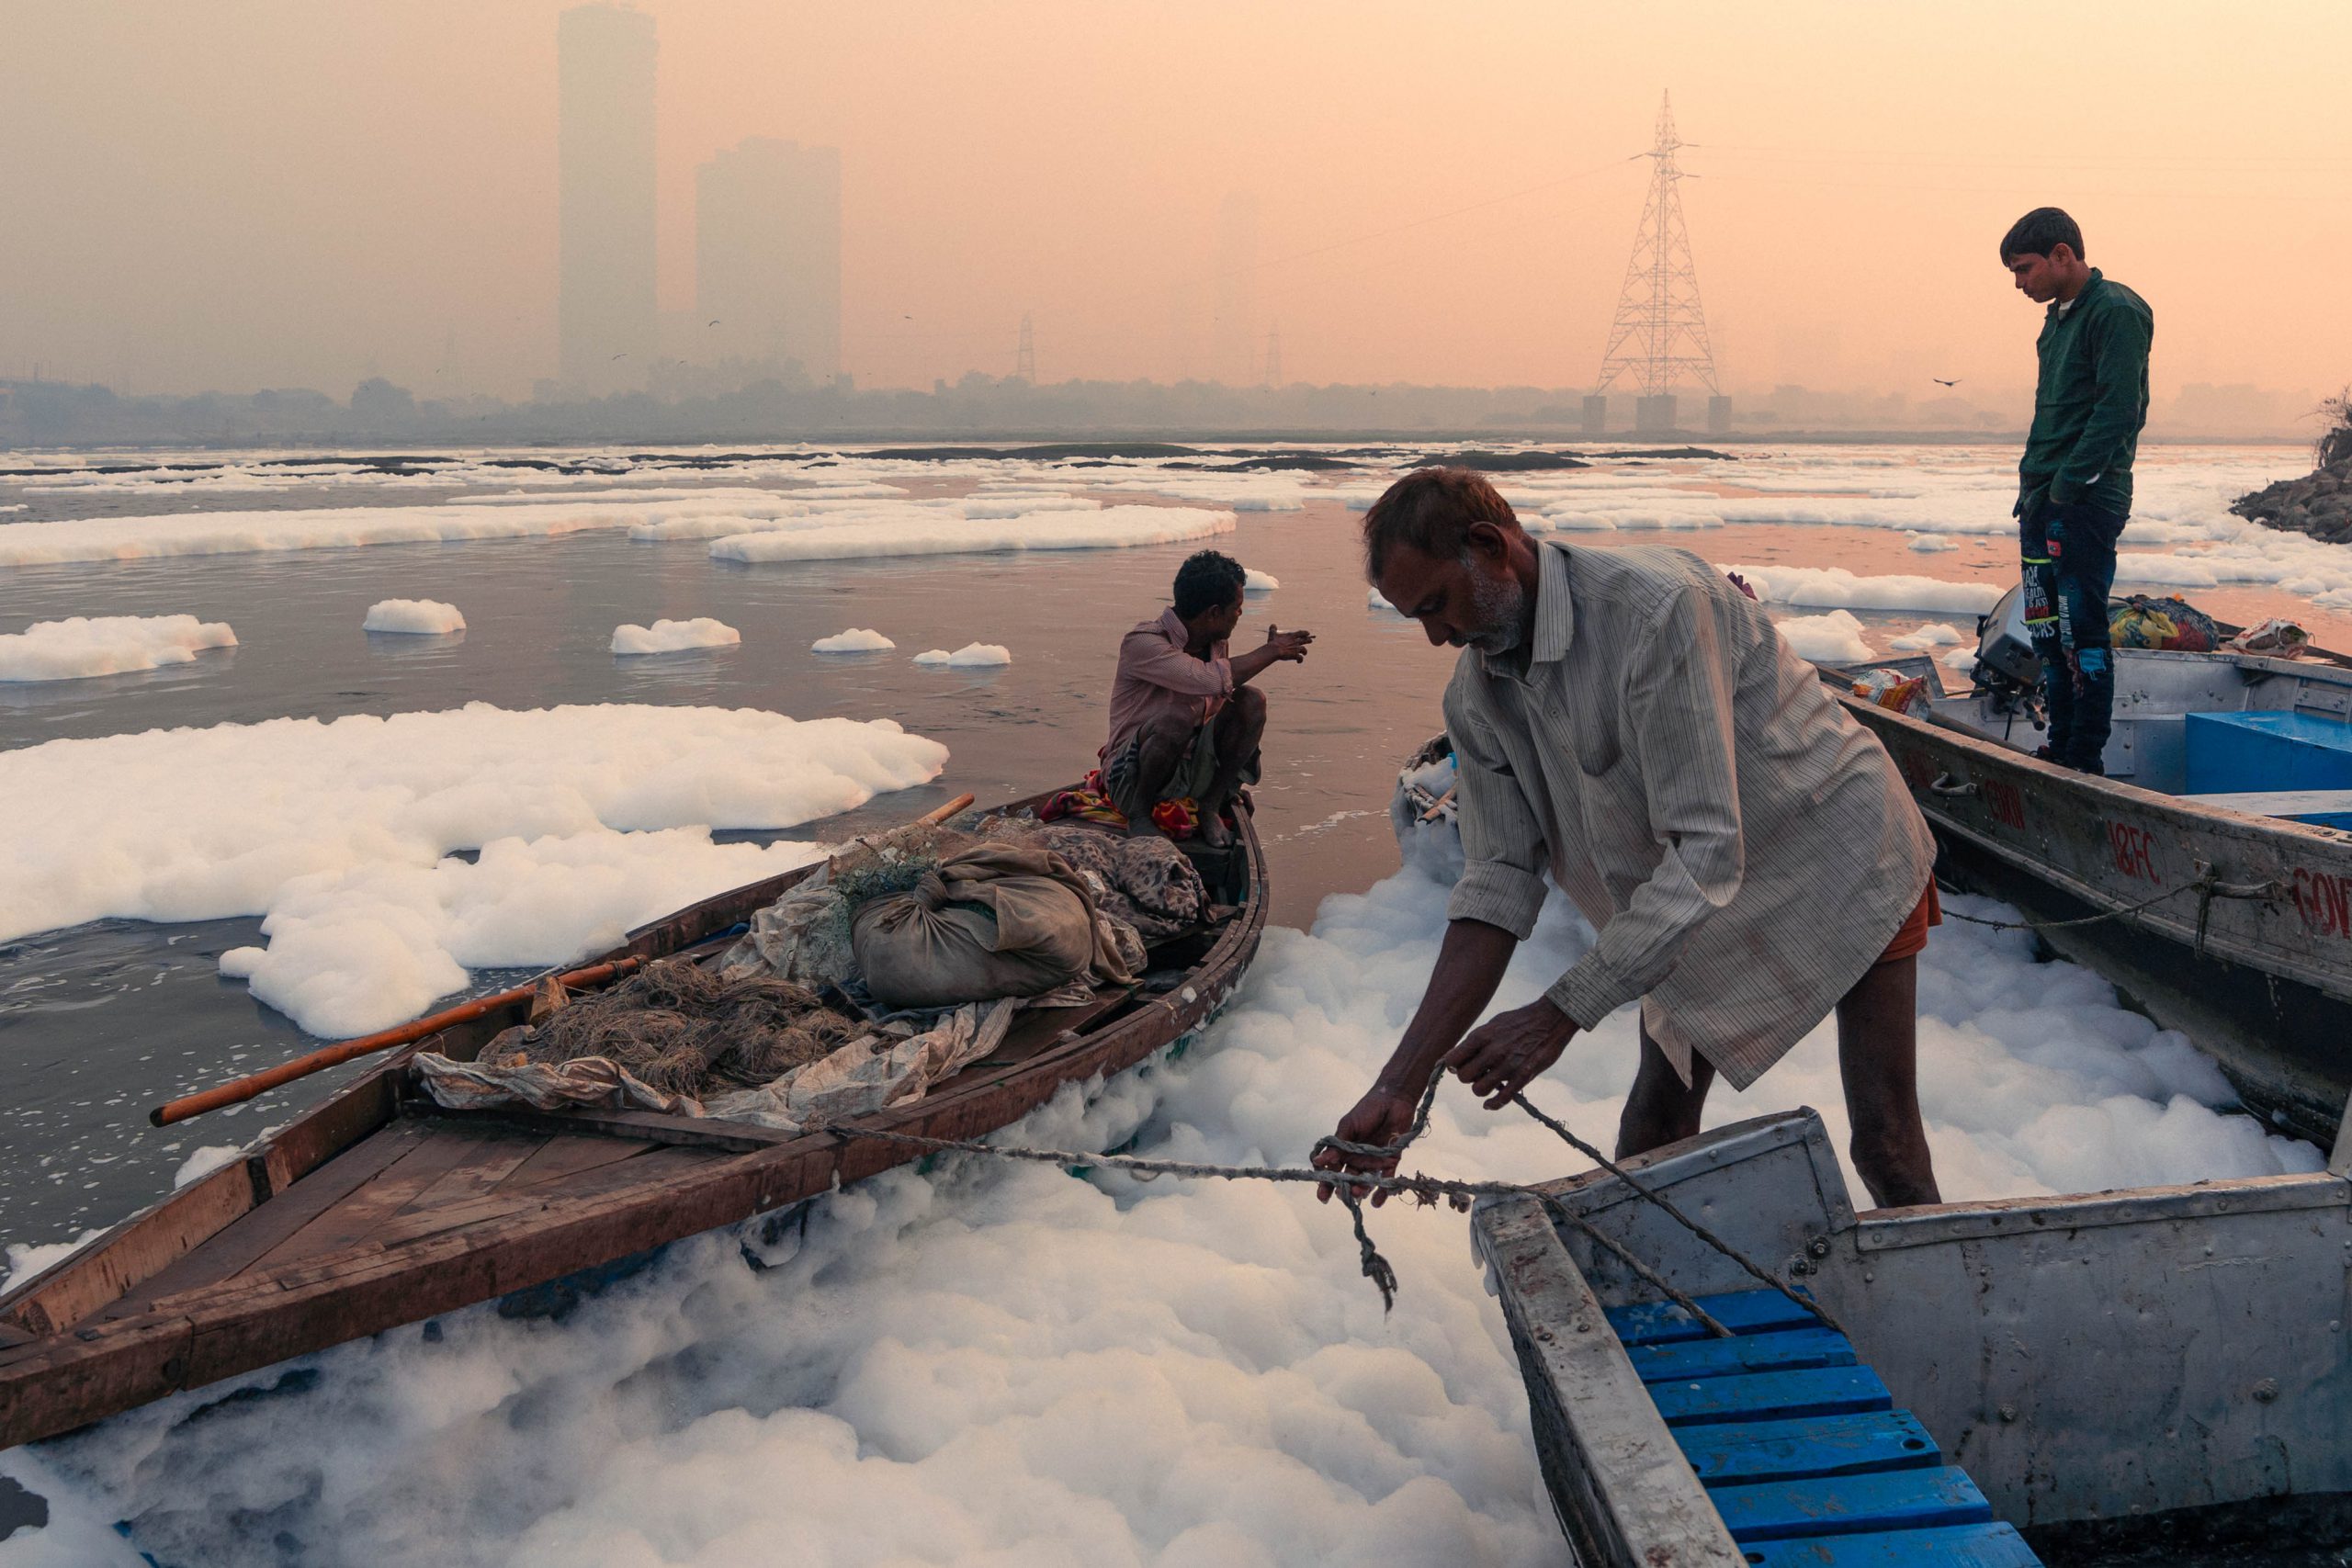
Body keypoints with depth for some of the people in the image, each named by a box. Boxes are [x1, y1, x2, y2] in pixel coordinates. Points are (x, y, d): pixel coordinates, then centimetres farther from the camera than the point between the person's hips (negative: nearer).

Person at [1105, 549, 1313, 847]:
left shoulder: (1215, 644, 4)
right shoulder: (1142, 643, -22)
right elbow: (1213, 680, -34)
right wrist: (1272, 652, -23)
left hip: (1191, 765, 7)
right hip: (1131, 776, -7)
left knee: (1252, 701, -13)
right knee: (1179, 717, -37)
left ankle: (1210, 807, -2)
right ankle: (1139, 811, -13)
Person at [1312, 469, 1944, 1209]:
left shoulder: (1657, 608, -34)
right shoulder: (1476, 697, -11)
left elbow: (1705, 854, -34)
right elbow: (1498, 888, -13)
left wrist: (1562, 1011, -36)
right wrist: (1401, 1083, -21)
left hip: (1844, 856, -5)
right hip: (1701, 903, 6)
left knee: (1884, 1144, -4)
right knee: (1655, 1120, 3)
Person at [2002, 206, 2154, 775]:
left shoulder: (2116, 313, -10)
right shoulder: (2059, 317, 18)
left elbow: (2118, 412, -17)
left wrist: (2068, 486, -19)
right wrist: (2033, 487, 14)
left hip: (2086, 502, -9)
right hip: (2043, 501, 9)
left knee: (2081, 632, -6)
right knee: (2047, 633, 11)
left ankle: (2086, 761, -1)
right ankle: (2060, 748, 19)